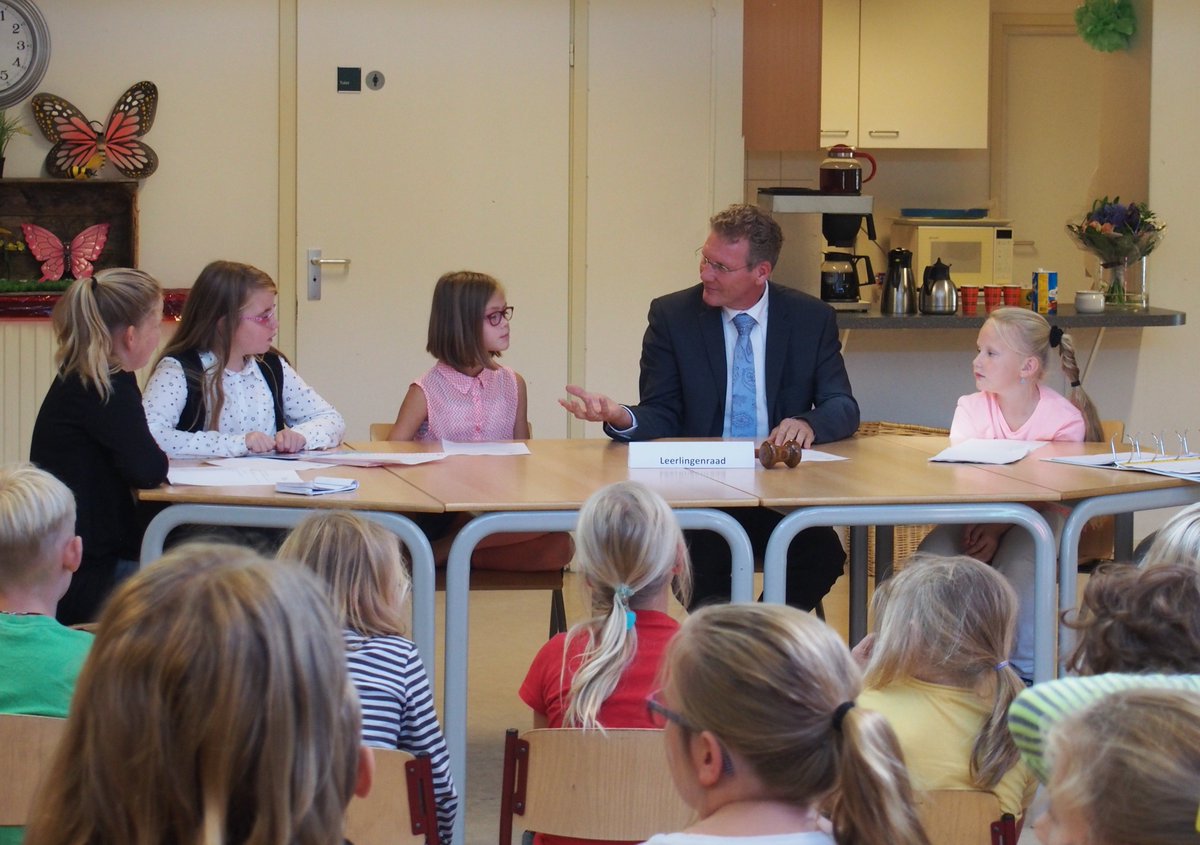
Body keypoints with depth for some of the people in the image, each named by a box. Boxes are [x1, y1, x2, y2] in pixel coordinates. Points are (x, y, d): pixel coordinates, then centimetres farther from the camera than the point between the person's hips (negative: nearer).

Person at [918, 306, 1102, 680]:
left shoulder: (1064, 418, -11)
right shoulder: (971, 408, -1)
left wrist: (998, 528, -29)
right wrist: (976, 524, -31)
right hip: (975, 512, 3)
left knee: (1016, 565, -36)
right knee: (931, 555, -27)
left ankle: (1022, 670, -23)